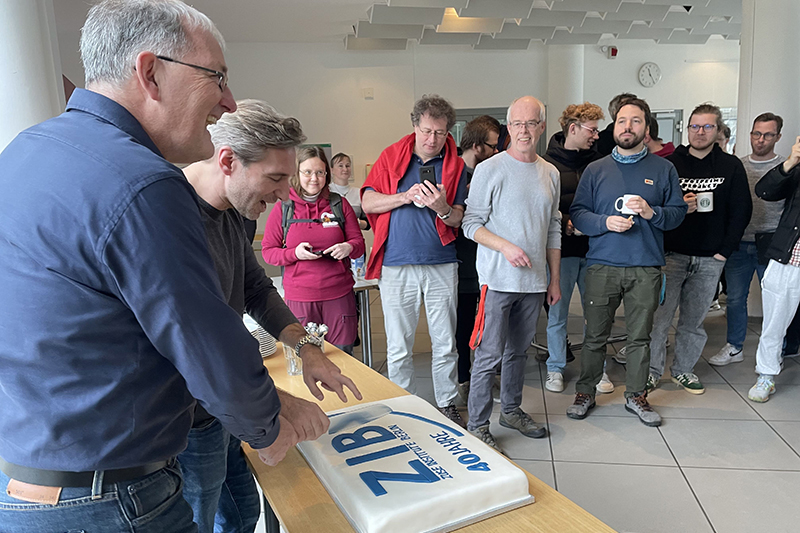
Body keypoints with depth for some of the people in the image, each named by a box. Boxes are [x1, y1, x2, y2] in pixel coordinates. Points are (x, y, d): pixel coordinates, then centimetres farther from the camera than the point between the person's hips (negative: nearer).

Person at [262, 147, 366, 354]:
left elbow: (359, 242, 10)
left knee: (343, 357, 4)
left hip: (339, 294, 1)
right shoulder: (282, 208, 4)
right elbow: (268, 251, 5)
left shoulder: (340, 204, 8)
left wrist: (348, 248, -13)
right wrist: (295, 253, -14)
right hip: (299, 296, -1)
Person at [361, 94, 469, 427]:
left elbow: (458, 219, 2)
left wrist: (442, 208, -20)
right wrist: (406, 197, -15)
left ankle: (447, 404, 27)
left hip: (442, 265, 1)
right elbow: (367, 203, -1)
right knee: (398, 347, 7)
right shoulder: (392, 156, 5)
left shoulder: (455, 165, 5)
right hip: (396, 265, 0)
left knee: (445, 344, 10)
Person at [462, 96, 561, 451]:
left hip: (534, 282, 6)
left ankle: (511, 410, 34)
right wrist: (506, 246, -20)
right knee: (489, 355, -3)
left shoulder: (550, 173, 11)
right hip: (498, 279, -5)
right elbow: (472, 224, -6)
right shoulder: (489, 169, -5)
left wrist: (554, 279, 14)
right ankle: (477, 426, 9)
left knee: (519, 350, 16)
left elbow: (554, 230, 16)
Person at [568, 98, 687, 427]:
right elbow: (577, 212, 2)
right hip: (602, 266, 0)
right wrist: (605, 222, -16)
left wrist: (652, 213, -13)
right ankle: (586, 393, 22)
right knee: (595, 335, 6)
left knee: (640, 336, 10)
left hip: (646, 268, 1)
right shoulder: (596, 169, 6)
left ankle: (636, 395, 26)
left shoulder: (663, 169, 8)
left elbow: (679, 211, 6)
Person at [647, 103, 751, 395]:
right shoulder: (670, 163, 2)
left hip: (710, 259, 2)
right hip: (671, 253, -2)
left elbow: (741, 210, 5)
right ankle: (652, 370, 10)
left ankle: (684, 369, 26)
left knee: (694, 319, 11)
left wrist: (725, 250, -2)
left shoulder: (731, 166, 6)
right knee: (660, 316, -4)